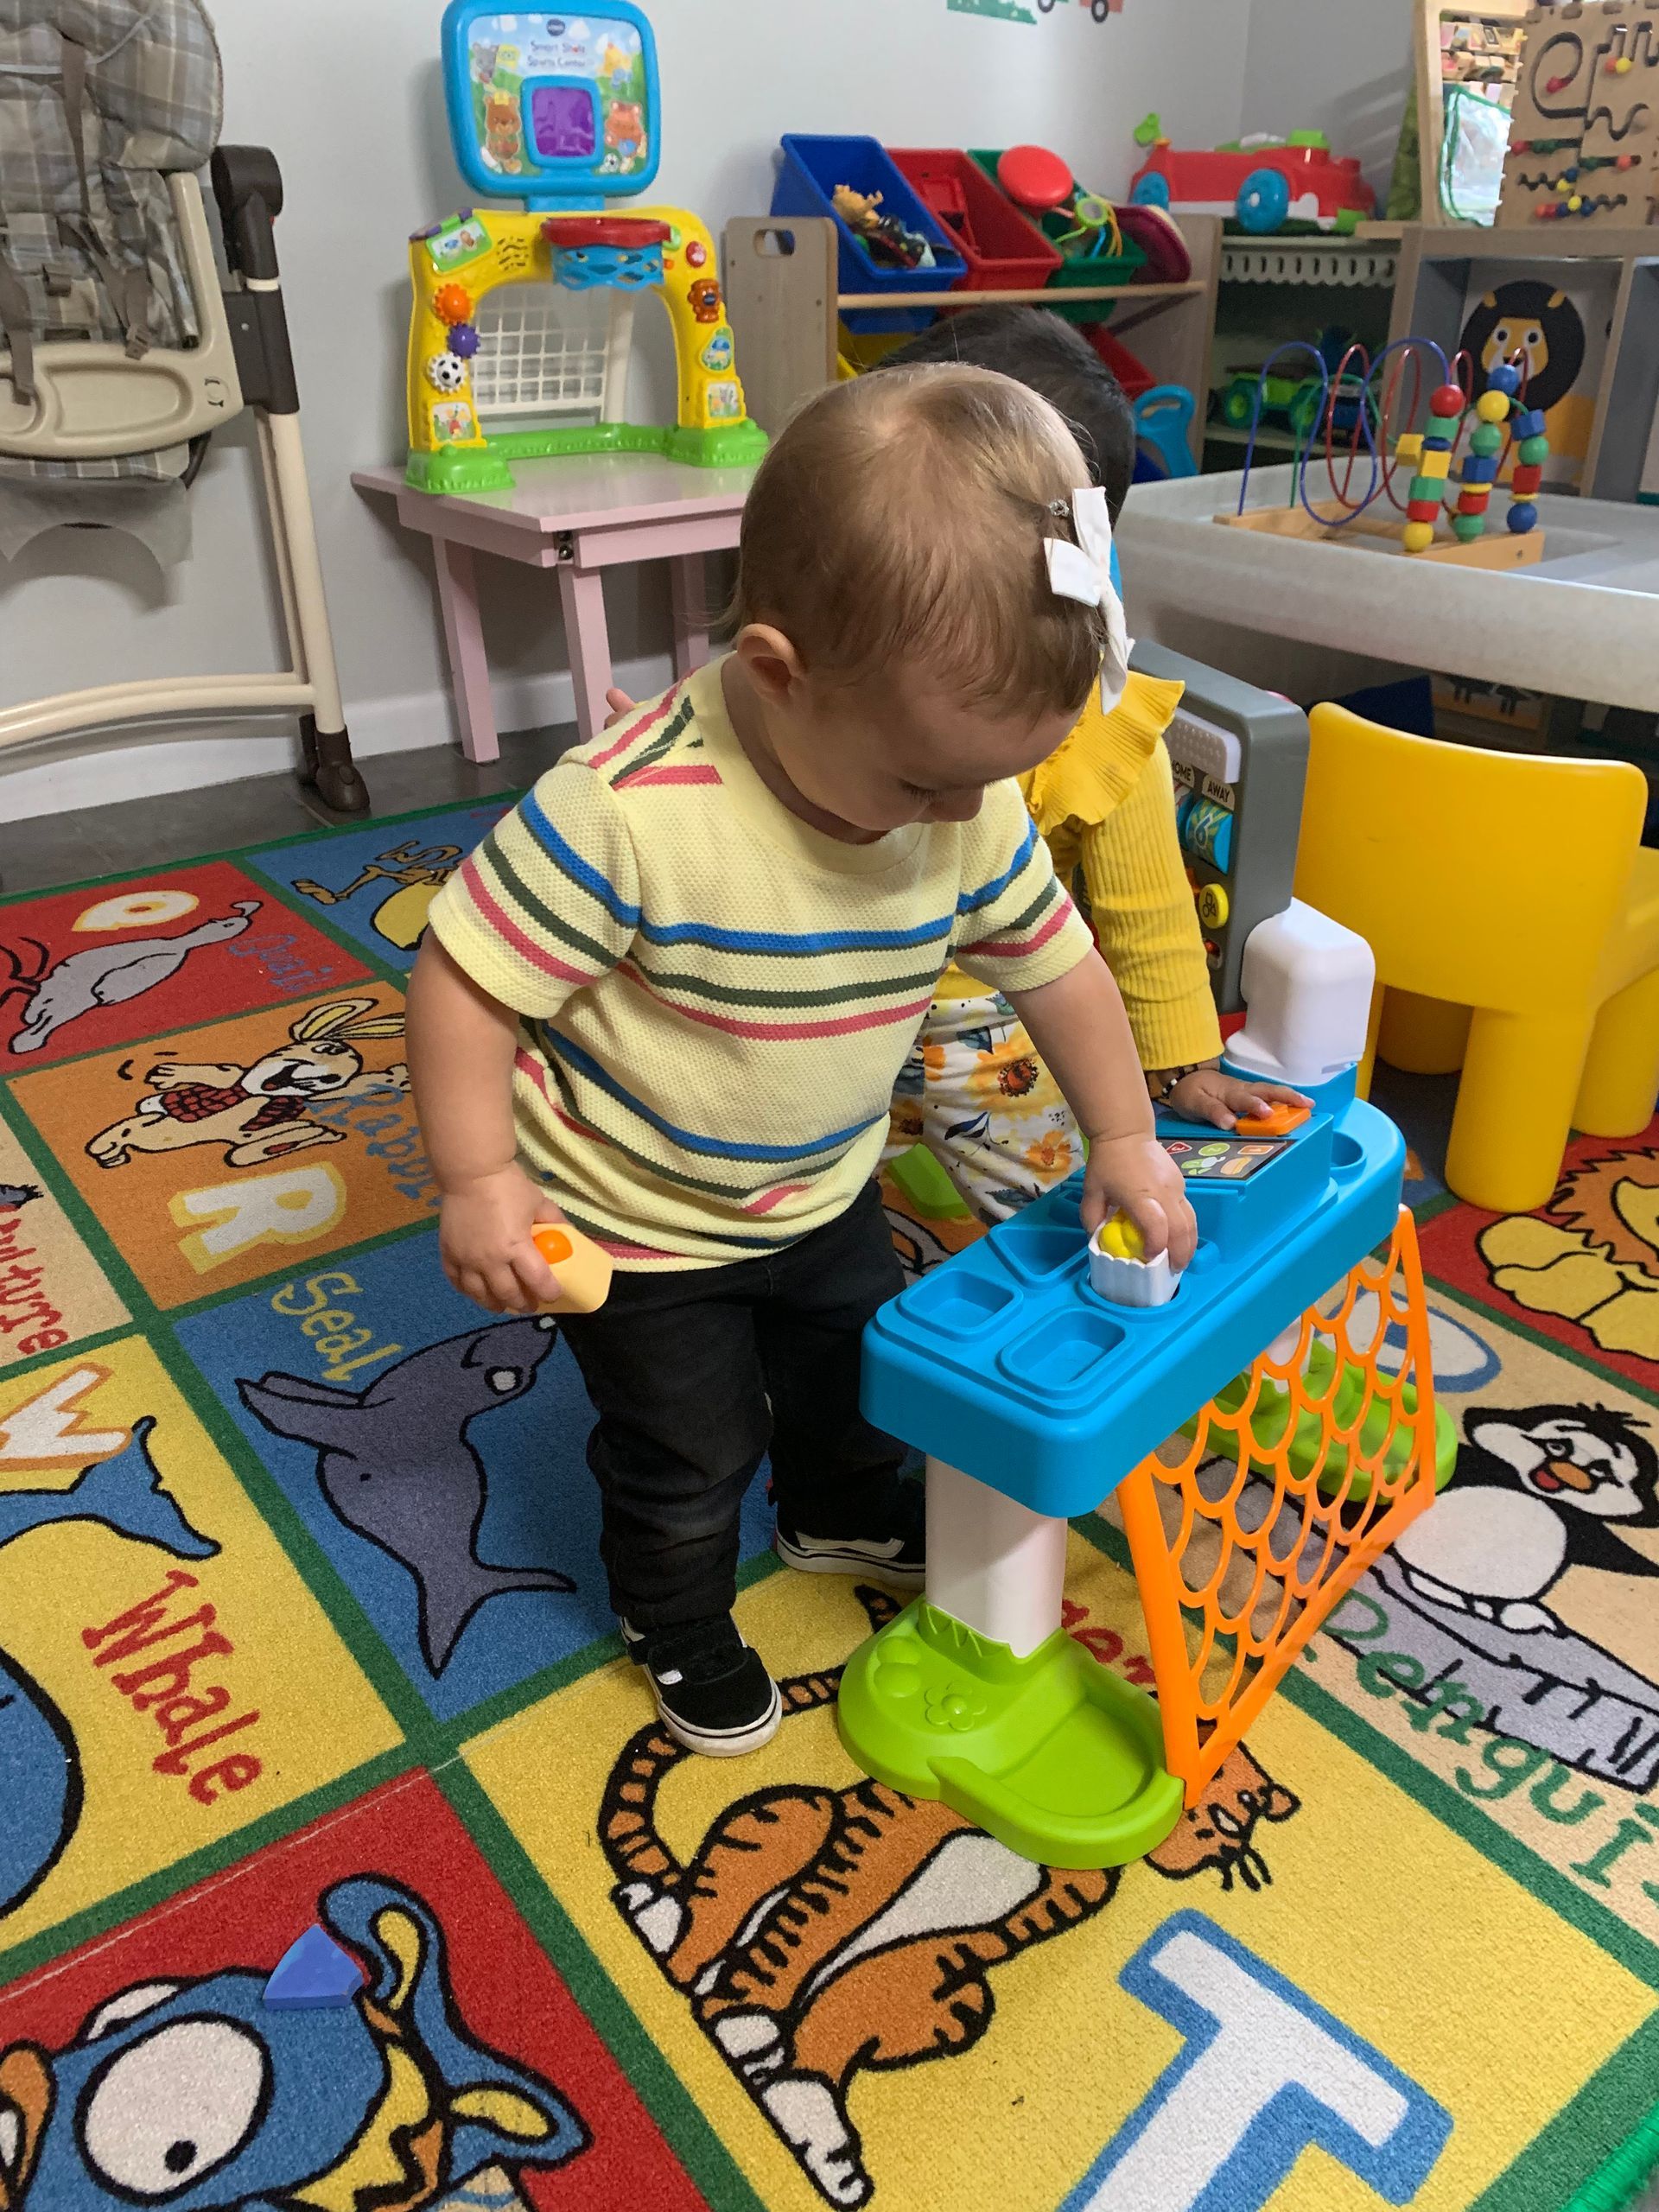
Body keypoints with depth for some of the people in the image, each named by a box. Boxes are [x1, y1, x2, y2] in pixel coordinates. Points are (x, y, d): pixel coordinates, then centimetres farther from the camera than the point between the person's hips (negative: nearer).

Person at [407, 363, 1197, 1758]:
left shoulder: (967, 803, -17)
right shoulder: (629, 812, -37)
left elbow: (1058, 962, -3)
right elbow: (466, 982, -27)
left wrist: (1123, 1139, 0)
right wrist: (481, 1182, -26)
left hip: (827, 1190, 6)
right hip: (639, 1224, -5)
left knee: (855, 1361, 29)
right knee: (687, 1452, 14)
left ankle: (845, 1513, 61)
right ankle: (679, 1621, 46)